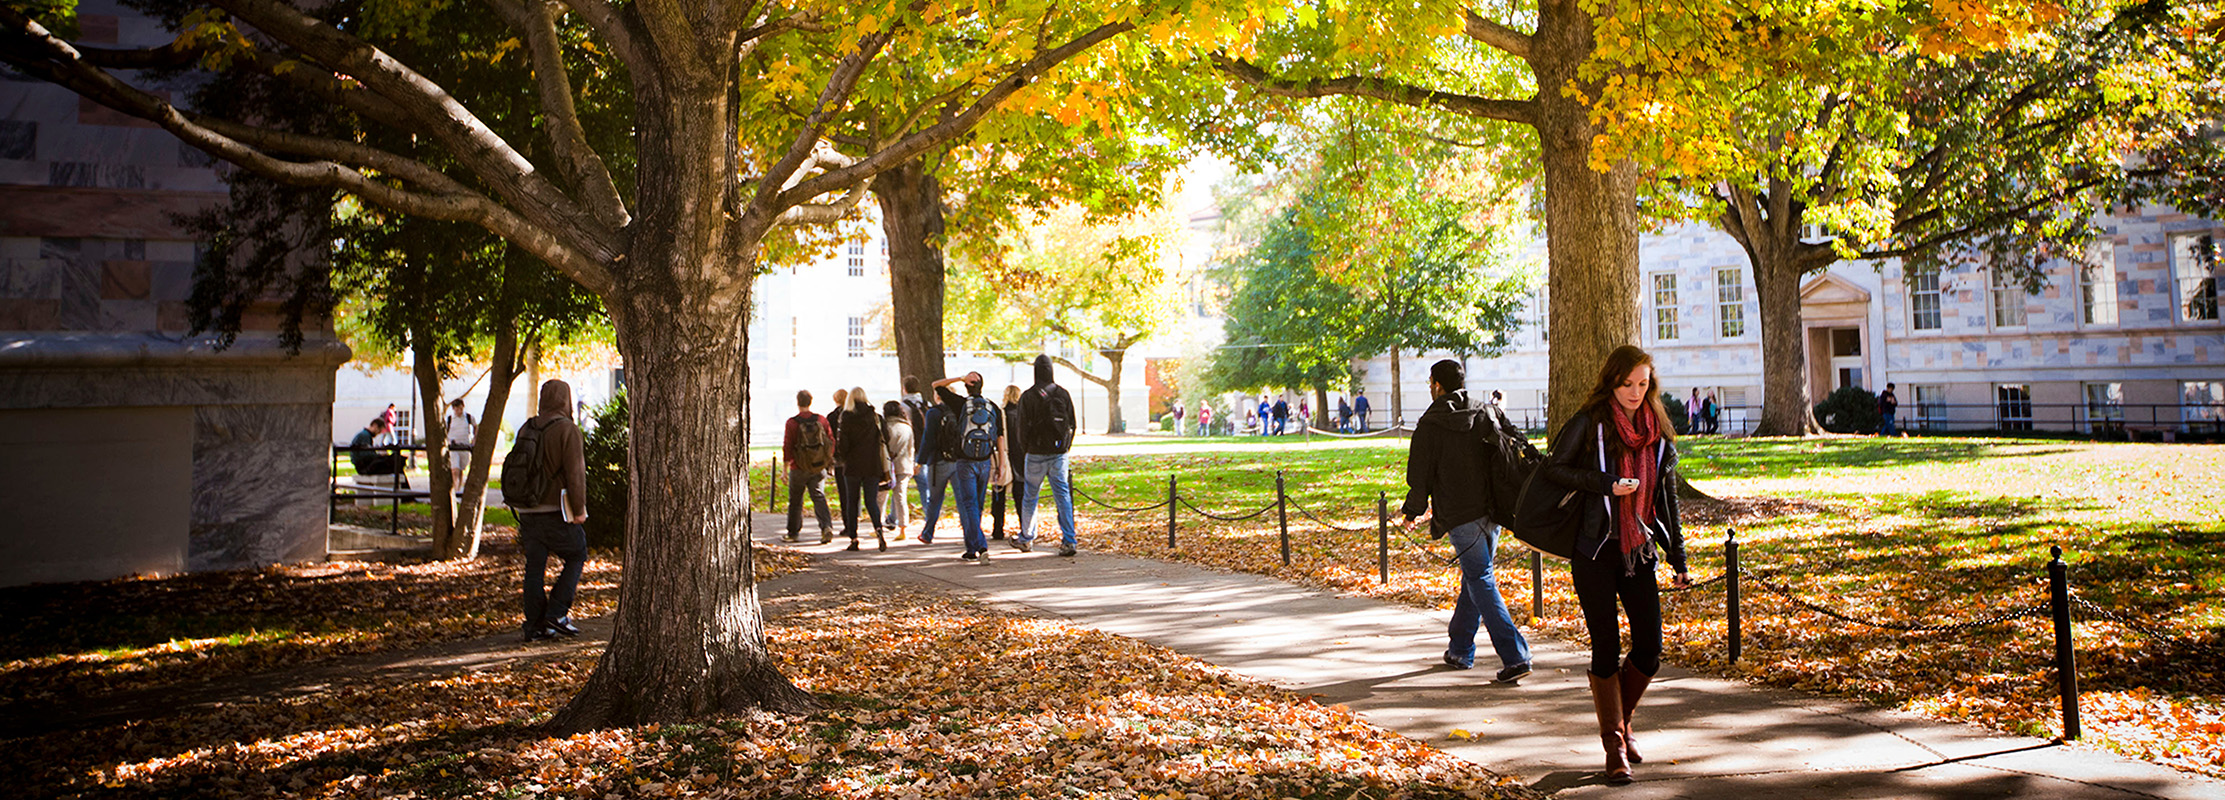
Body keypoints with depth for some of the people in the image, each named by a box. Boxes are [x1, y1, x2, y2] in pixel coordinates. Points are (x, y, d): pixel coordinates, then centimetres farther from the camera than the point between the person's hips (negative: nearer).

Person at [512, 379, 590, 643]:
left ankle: (534, 626, 9)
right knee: (577, 557, 10)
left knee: (534, 567, 9)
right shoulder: (567, 429, -11)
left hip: (527, 511, 6)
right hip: (556, 511, -6)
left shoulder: (526, 428, 11)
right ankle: (556, 613, 1)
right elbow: (575, 473, -15)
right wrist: (579, 510, -9)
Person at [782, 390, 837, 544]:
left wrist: (785, 468, 0)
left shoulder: (792, 423, -9)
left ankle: (793, 532, 23)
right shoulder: (822, 420, 0)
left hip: (799, 469, -2)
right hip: (819, 468, 2)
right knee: (819, 497, 3)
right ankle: (827, 527, -18)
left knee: (795, 501, 12)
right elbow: (831, 443, 4)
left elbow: (787, 447, -8)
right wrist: (828, 460, 18)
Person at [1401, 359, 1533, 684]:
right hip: (1494, 511, 6)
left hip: (1461, 516, -6)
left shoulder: (1430, 425, -6)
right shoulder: (1488, 413, 9)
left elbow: (1419, 478, -5)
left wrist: (1412, 511, 13)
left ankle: (1515, 656, -13)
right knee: (1474, 576, 19)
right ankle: (1460, 650, 31)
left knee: (1481, 581, -3)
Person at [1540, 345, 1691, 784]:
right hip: (1595, 550, -4)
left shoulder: (1657, 431, 10)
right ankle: (1614, 745, 9)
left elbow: (1666, 497, 15)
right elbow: (1554, 468, -5)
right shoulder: (1589, 423, -4)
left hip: (1639, 550, 4)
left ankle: (1621, 723, 25)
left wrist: (1677, 557, 14)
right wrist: (1607, 484, -15)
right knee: (1606, 647, -2)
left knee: (1650, 647, 0)